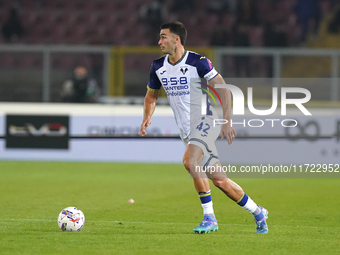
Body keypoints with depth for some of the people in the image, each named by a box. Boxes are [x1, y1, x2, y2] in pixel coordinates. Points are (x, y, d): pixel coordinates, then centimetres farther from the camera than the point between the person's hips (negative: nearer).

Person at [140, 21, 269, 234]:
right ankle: (258, 213, 22)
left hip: (206, 121, -6)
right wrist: (147, 117, -1)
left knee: (190, 161, -30)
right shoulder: (158, 67, 5)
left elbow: (224, 90, -10)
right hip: (187, 130, 6)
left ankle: (209, 217, -21)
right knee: (219, 180, 5)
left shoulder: (198, 62, -13)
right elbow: (151, 96, 19)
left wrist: (227, 122, -17)